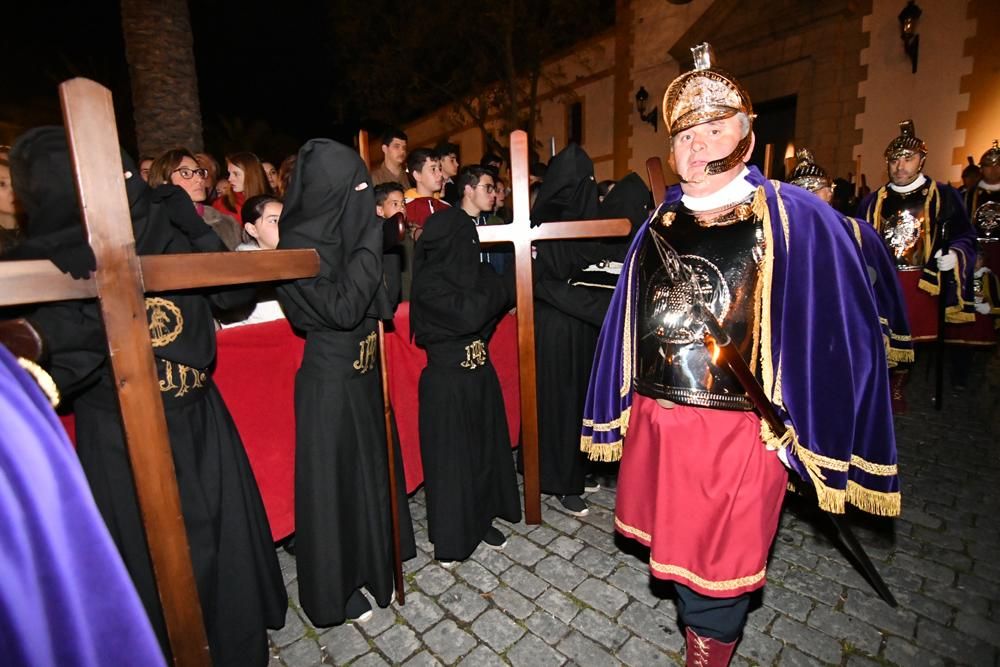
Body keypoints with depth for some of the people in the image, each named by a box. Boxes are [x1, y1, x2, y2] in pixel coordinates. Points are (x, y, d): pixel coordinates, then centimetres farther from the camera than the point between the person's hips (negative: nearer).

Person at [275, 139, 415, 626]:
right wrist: (368, 249, -22)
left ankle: (370, 559, 44)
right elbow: (342, 310, -25)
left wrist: (371, 247, 3)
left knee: (369, 461, 21)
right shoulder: (299, 244, -17)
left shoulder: (337, 233, 7)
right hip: (330, 374, -9)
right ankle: (334, 590, 30)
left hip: (362, 369, 9)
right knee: (334, 473, 6)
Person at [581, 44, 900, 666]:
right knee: (679, 546, 21)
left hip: (737, 430, -4)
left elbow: (844, 331, -5)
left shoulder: (798, 219, -5)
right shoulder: (660, 225, 7)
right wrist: (620, 415, 11)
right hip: (655, 422, 5)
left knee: (717, 564, 11)